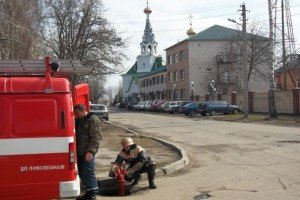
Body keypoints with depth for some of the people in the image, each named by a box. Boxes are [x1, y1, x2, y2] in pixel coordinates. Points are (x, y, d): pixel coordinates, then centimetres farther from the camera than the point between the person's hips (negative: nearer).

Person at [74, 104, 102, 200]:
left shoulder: (93, 120, -10)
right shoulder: (79, 121, 18)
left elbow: (96, 138, -17)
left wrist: (91, 151, -25)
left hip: (87, 153, -9)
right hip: (80, 153, 9)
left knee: (88, 173, -7)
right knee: (82, 173, 13)